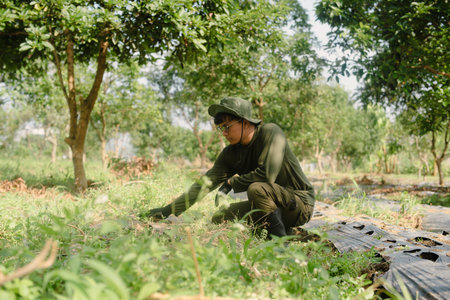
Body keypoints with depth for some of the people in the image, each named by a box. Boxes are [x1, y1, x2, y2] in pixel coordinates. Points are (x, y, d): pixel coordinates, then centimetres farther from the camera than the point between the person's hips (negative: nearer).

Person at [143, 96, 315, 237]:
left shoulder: (270, 132, -18)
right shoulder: (230, 154, 1)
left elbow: (267, 174, -29)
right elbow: (205, 184, 0)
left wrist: (232, 182, -14)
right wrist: (169, 210, -6)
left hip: (299, 202, -8)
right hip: (269, 204, 8)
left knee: (257, 189, -33)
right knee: (220, 219, 2)